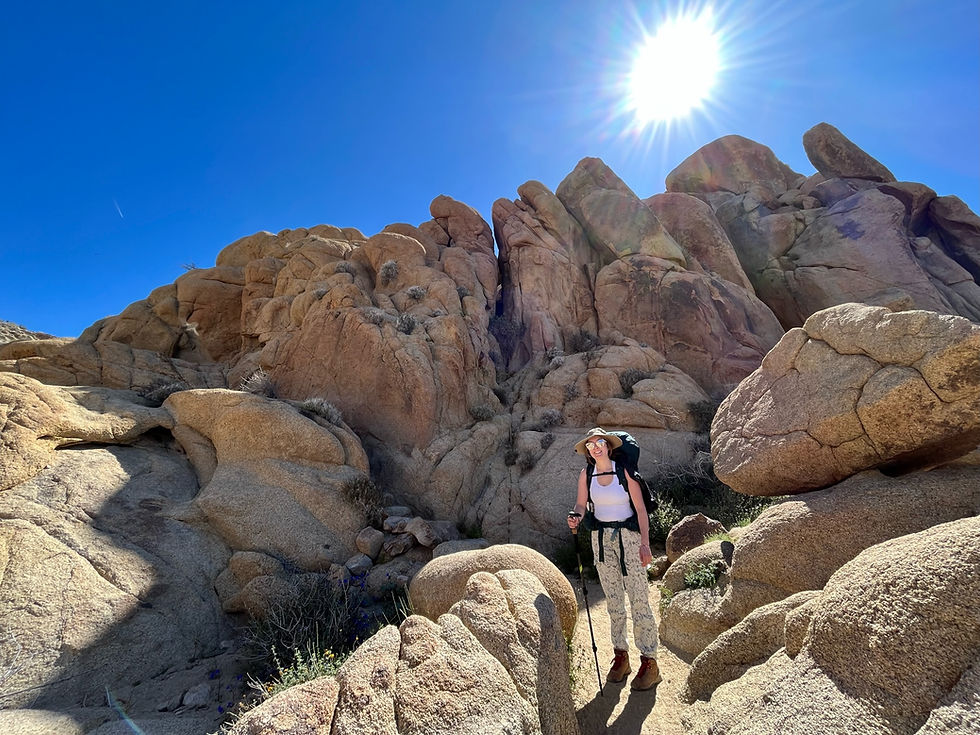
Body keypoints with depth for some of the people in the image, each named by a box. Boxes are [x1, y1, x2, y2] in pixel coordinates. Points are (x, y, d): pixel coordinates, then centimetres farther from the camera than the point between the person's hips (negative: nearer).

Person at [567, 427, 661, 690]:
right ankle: (621, 657, 25)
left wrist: (645, 543, -10)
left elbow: (641, 509, -6)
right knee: (613, 599, 12)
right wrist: (575, 518, -16)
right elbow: (581, 505, 7)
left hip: (628, 536, -3)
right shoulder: (586, 475, 0)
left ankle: (649, 663, 10)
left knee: (638, 598, -2)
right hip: (601, 538, 4)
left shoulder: (624, 472, -9)